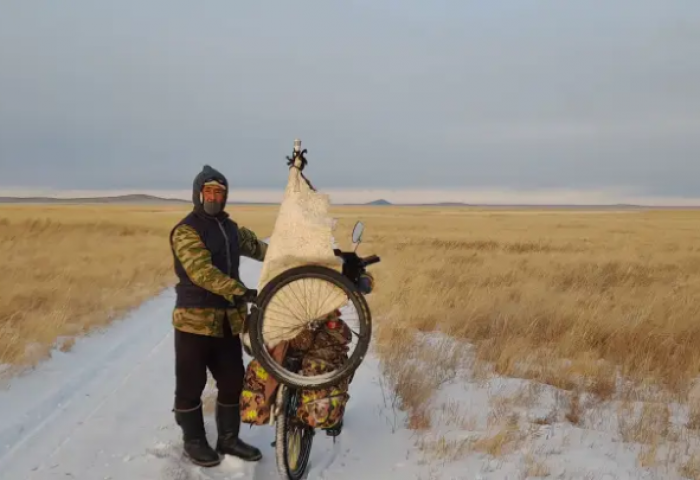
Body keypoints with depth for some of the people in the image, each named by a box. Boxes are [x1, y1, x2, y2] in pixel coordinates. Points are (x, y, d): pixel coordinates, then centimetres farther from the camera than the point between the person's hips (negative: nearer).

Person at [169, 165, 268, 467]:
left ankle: (228, 438, 26)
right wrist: (240, 292, -33)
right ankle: (194, 442, 20)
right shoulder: (186, 231, -11)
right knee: (191, 385, 4)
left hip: (229, 319, 7)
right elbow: (202, 271, -24)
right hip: (195, 318, -7)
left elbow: (257, 247, 29)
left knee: (233, 382, 12)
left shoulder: (231, 228, 14)